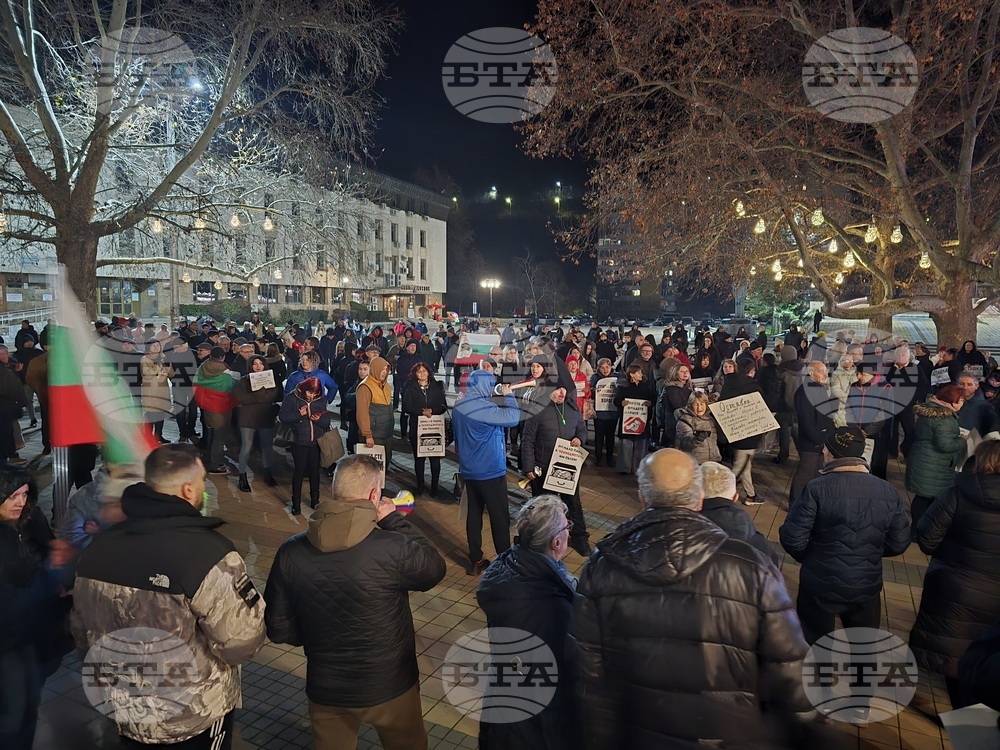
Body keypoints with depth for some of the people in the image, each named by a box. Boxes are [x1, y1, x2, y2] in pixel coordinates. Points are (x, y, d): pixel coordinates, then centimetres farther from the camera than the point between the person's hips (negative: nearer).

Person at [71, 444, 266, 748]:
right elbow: (243, 642, -25)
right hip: (195, 717, -5)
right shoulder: (207, 552, -29)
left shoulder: (98, 546, -7)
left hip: (123, 710, 6)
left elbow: (82, 634, 5)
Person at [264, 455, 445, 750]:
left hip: (325, 690, 2)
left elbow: (279, 629, -5)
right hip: (391, 686, -2)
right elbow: (435, 569, -7)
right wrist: (395, 520, -4)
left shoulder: (290, 552, -16)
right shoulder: (393, 549, -28)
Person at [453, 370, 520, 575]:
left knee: (474, 513, 12)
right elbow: (512, 418, -23)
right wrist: (508, 395, -9)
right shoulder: (482, 407, -21)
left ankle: (475, 561, 19)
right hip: (490, 470, -8)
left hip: (469, 470, 8)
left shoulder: (458, 407, 8)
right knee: (500, 517, 3)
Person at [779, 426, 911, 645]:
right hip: (867, 587, 4)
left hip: (820, 586, -3)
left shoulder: (817, 489, -20)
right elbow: (899, 544, 0)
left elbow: (792, 538, -19)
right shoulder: (889, 492, -6)